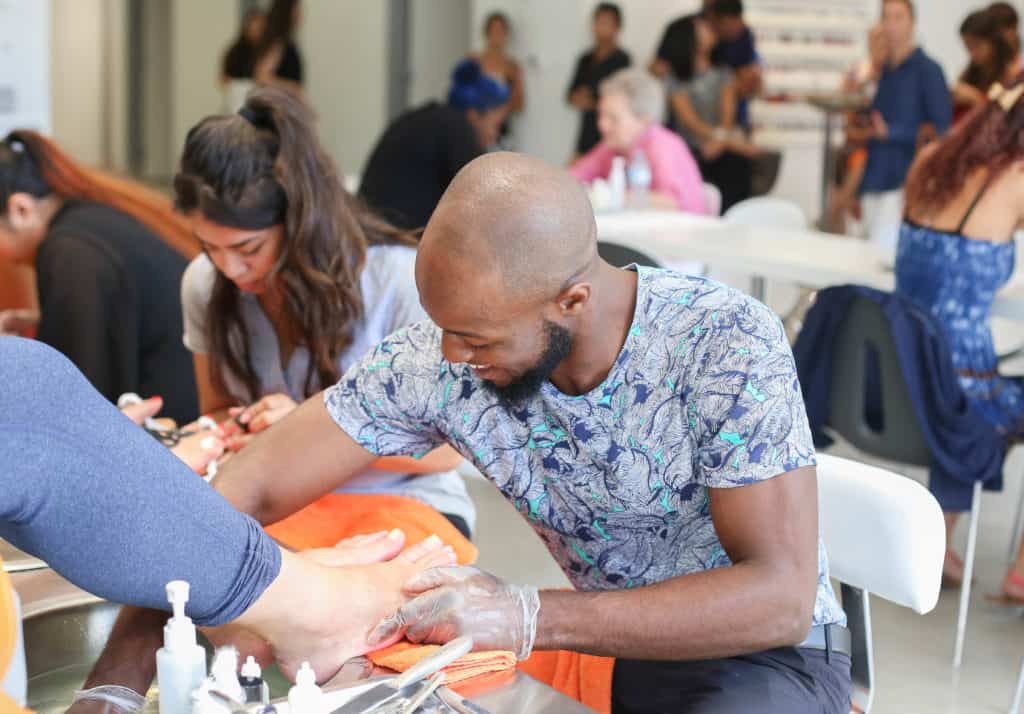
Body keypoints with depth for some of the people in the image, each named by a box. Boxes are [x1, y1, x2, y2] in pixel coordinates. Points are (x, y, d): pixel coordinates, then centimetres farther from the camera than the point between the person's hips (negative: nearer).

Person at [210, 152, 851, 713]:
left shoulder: (729, 344, -25)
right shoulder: (435, 361, -15)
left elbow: (780, 600, -28)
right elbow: (252, 487, -10)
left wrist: (531, 619, -36)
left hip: (764, 651, -3)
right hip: (602, 644, 3)